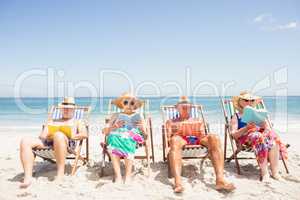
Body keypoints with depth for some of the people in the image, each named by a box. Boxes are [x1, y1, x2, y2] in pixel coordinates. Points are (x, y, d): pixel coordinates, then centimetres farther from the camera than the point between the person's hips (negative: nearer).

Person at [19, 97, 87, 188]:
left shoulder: (77, 122, 29)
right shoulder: (51, 121, 39)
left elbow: (84, 134, 7)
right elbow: (42, 135, 23)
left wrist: (70, 137, -8)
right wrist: (44, 136, -2)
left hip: (66, 143, -4)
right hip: (47, 143, 4)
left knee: (58, 135, -41)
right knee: (25, 141, -24)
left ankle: (61, 173, -38)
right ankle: (28, 177, -32)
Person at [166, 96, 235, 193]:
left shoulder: (199, 121, 35)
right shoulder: (170, 122, 30)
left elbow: (203, 135, 20)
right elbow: (168, 138, 14)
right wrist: (175, 134, -7)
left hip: (198, 140, 2)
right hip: (181, 140, -2)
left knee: (213, 137, -32)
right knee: (175, 140, -40)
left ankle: (220, 179, -46)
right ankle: (178, 182, -55)